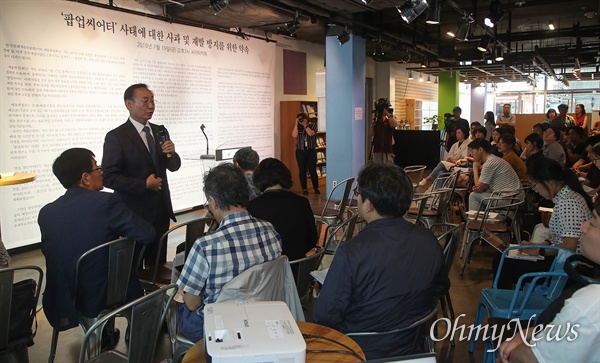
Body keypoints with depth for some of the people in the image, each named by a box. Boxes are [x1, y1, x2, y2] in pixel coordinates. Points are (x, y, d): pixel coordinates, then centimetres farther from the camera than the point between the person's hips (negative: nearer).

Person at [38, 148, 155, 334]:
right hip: (103, 300, -4)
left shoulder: (46, 212, -5)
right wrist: (118, 230, 5)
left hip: (62, 303, 5)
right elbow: (147, 235, -17)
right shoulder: (107, 202, -20)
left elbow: (49, 252, 10)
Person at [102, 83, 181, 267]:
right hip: (135, 212, -5)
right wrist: (144, 185, -19)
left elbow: (174, 166, 9)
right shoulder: (116, 137, -10)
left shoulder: (160, 132, 8)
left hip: (161, 210, 5)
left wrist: (171, 152, -12)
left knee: (159, 264, 14)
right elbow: (109, 177, -14)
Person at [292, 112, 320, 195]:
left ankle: (316, 188, 7)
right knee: (302, 171, 3)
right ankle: (304, 189, 11)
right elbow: (294, 135, -10)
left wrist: (305, 125, -12)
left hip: (311, 151, -2)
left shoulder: (312, 125, 2)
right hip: (300, 151, 2)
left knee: (312, 170, -4)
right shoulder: (297, 127, 7)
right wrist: (296, 124, -9)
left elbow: (311, 133, -17)